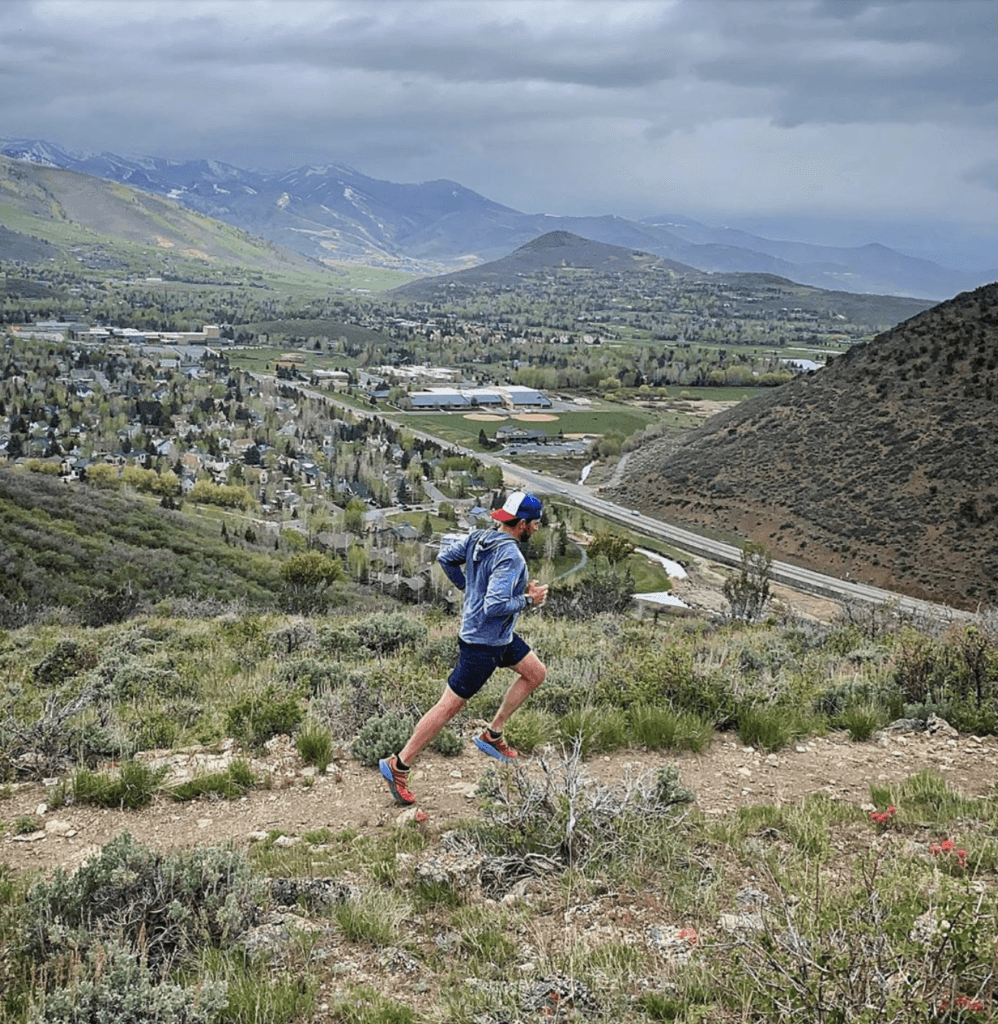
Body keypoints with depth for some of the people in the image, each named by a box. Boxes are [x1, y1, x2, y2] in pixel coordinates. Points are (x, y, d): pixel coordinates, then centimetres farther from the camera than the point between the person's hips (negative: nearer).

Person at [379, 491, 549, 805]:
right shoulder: (510, 557, -27)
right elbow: (494, 606, -32)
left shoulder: (477, 538, -1)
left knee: (536, 673, 20)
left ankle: (492, 735, 26)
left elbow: (446, 558, 10)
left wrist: (468, 587, 17)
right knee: (449, 706, -1)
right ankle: (399, 766, 8)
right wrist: (528, 599, -18)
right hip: (484, 643, -10)